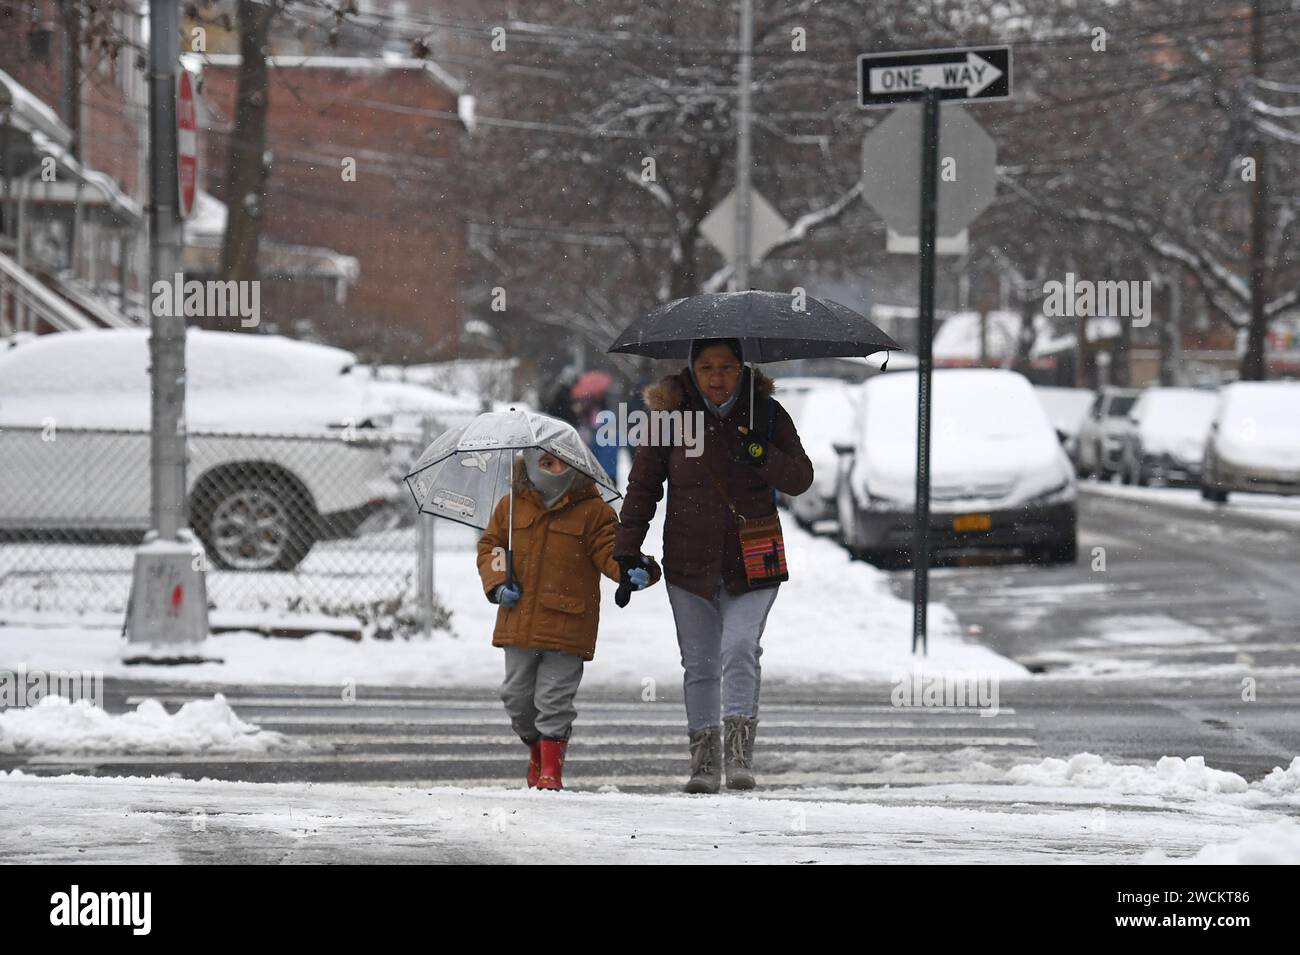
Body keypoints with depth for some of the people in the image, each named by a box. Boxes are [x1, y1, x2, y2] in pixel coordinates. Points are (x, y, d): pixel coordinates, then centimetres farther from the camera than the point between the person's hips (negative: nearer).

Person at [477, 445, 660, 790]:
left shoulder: (593, 512, -3)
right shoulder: (511, 508, 5)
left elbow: (609, 552, -7)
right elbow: (490, 547, 15)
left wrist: (630, 571, -28)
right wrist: (497, 582, -2)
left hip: (566, 627, -4)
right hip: (519, 622, 4)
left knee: (554, 697, -3)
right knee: (517, 695, 13)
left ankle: (552, 767, 7)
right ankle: (535, 748, 36)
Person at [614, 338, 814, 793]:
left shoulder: (766, 413, -1)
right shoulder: (670, 414, -2)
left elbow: (800, 478, -3)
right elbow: (643, 485, 5)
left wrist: (761, 454, -22)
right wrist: (627, 550, 1)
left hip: (751, 562, -1)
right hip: (690, 563, 1)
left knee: (740, 649, -18)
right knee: (699, 664, 5)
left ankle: (741, 753, -18)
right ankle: (705, 759, 12)